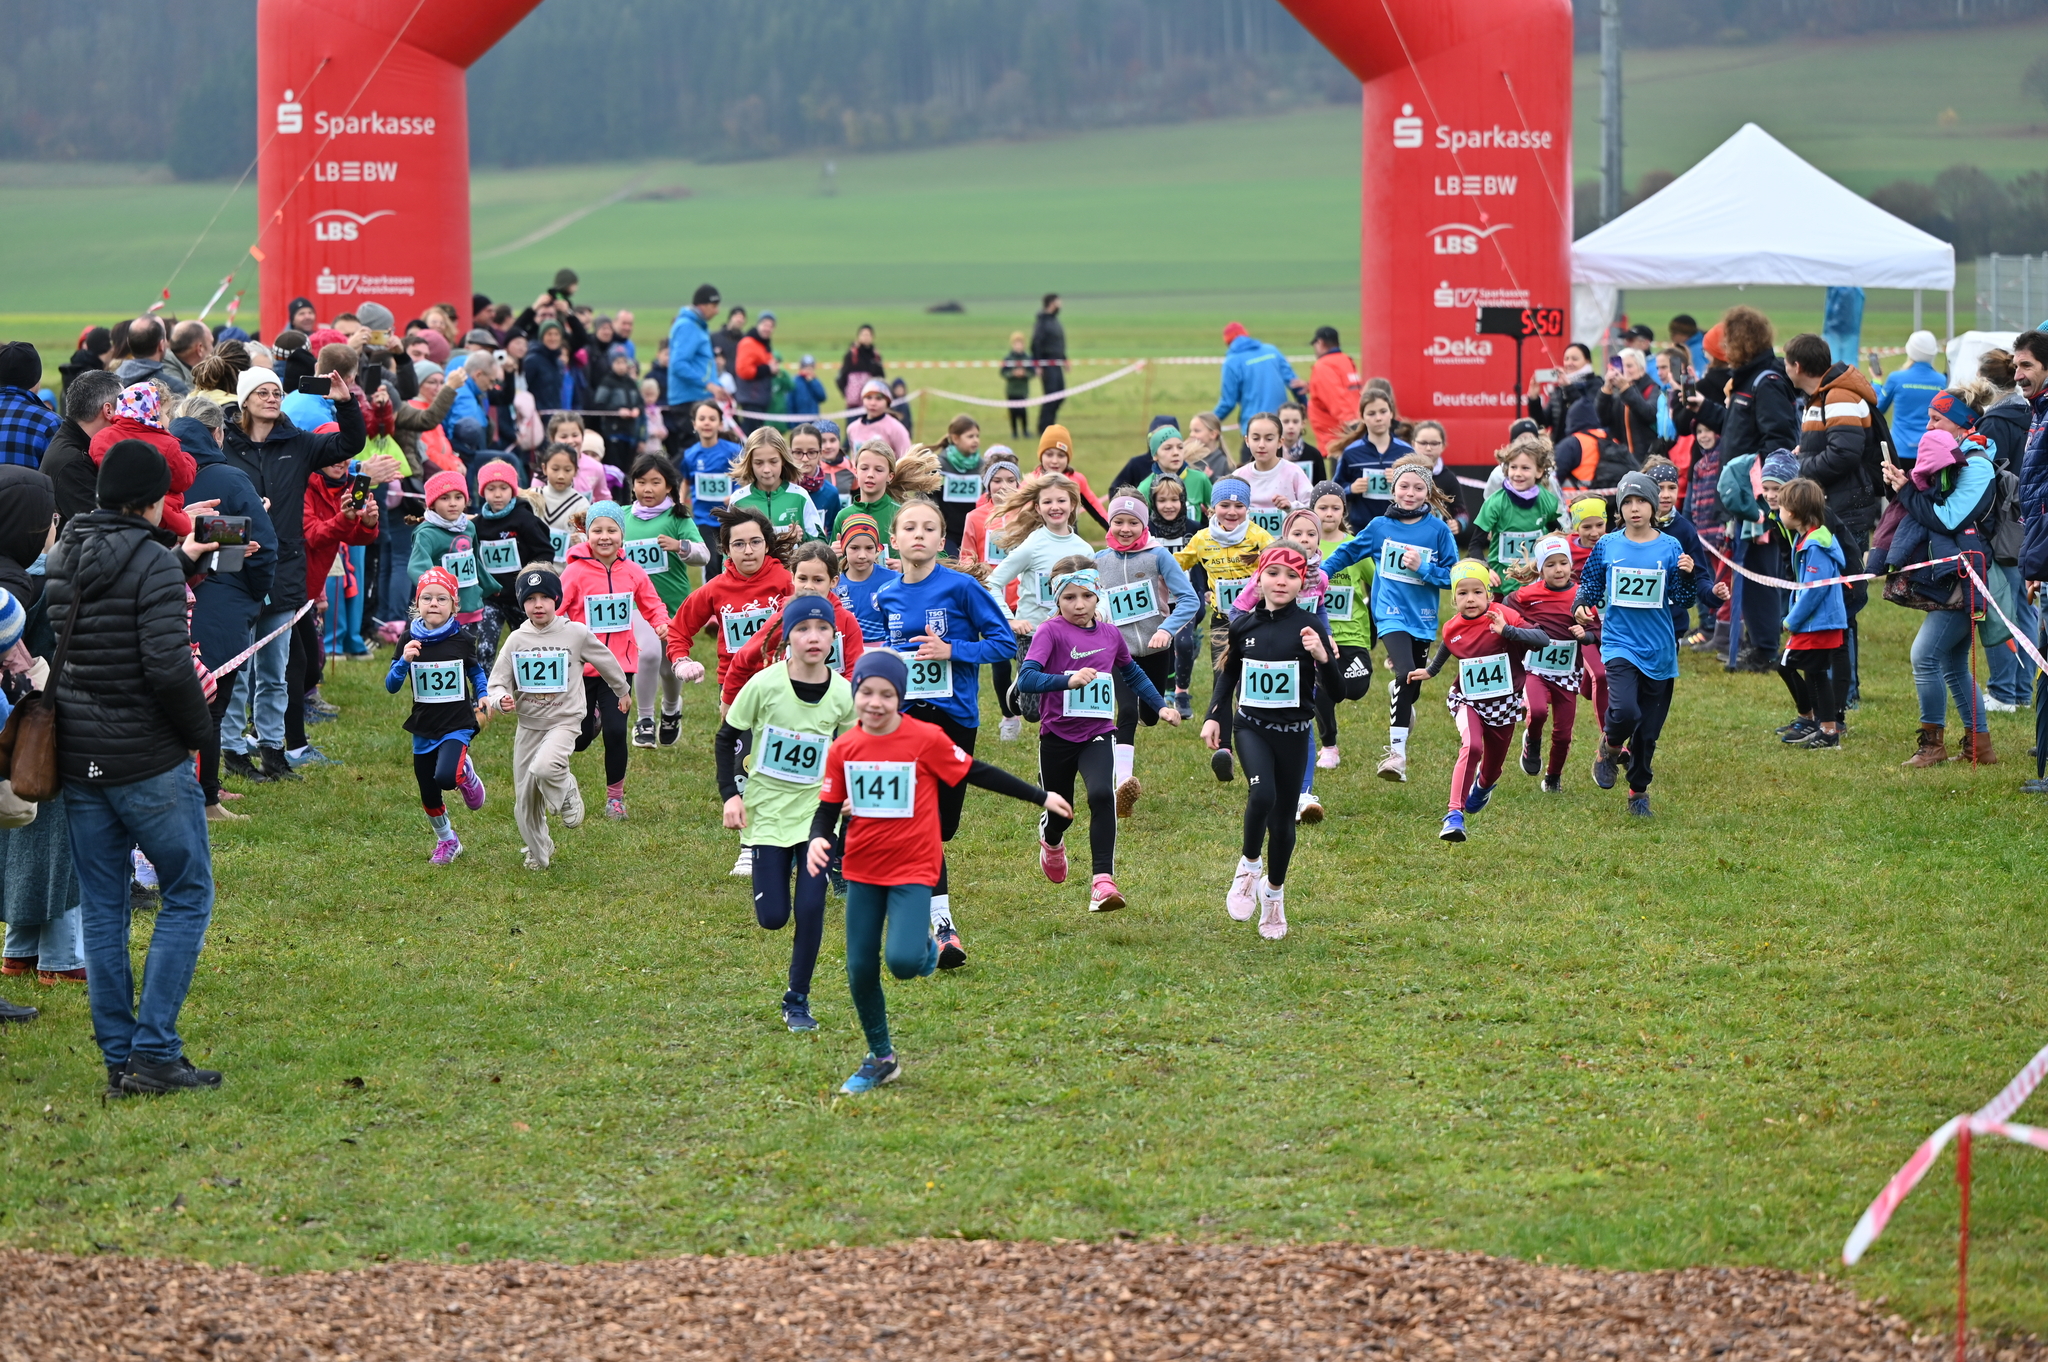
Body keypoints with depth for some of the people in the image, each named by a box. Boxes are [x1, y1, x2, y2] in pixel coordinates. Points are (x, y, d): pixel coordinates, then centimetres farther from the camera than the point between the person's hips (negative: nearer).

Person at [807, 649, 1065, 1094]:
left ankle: (925, 943, 15)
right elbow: (828, 808, 4)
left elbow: (975, 773, -1)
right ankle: (881, 1058, 27)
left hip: (914, 871, -4)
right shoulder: (842, 749, -2)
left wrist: (1040, 797, 4)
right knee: (860, 969, 6)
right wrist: (818, 839, -19)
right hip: (862, 870, 4)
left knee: (903, 961, -23)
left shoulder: (926, 739, -12)